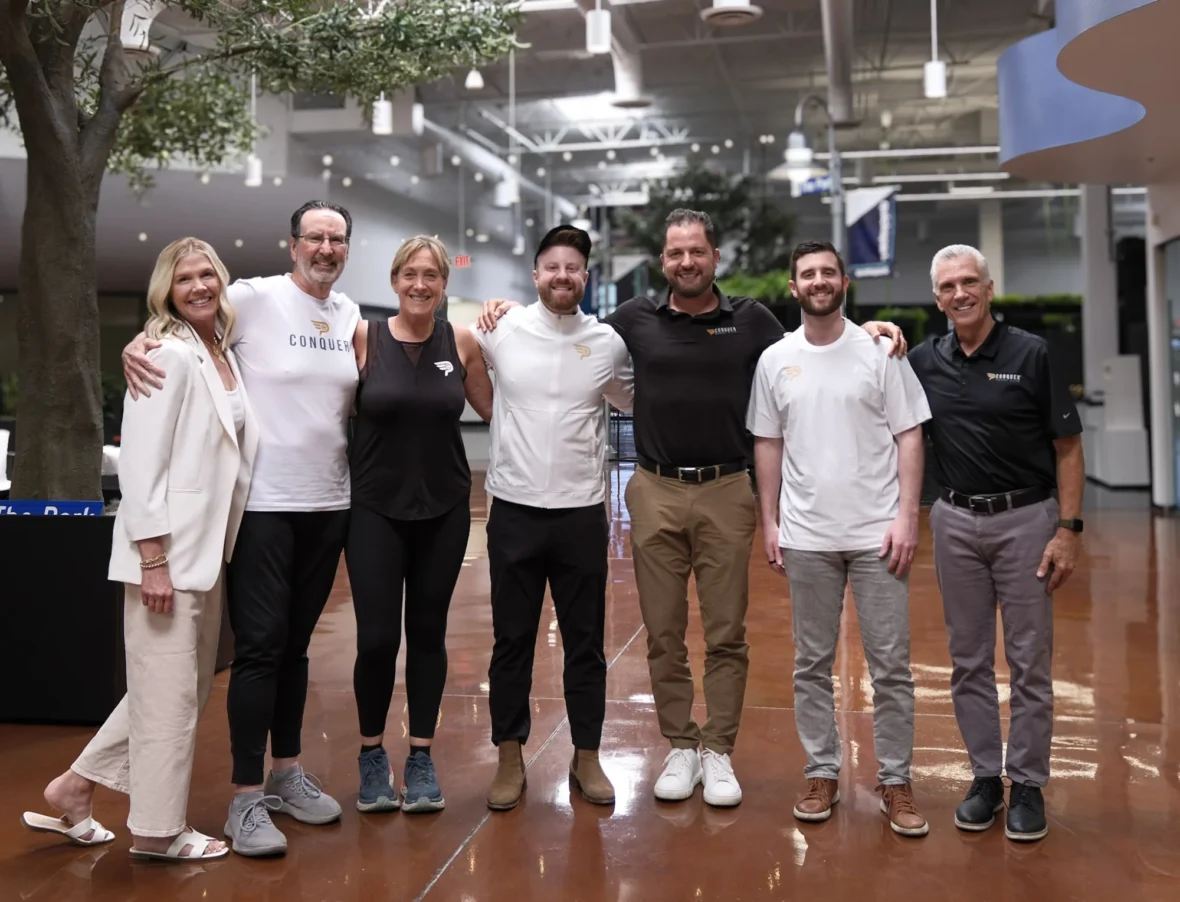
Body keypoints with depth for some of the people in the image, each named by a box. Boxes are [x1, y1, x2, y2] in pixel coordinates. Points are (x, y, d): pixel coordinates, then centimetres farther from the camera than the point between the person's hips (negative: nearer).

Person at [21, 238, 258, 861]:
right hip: (168, 550, -9)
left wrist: (218, 550, 15)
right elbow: (140, 463, -17)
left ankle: (75, 789, 30)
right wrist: (153, 560, -20)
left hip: (207, 550, 9)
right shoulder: (168, 356, -12)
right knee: (169, 693, 2)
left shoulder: (225, 355, 13)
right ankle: (157, 830, 18)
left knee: (186, 686, 18)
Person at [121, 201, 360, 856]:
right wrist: (135, 345, -21)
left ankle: (287, 772, 27)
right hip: (263, 502, -5)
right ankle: (247, 797, 6)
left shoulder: (350, 316, 9)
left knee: (295, 645, 15)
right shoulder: (253, 298, -6)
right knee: (260, 646, -4)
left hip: (328, 504, 5)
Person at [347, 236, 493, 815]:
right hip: (376, 509, -2)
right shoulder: (363, 338, -4)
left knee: (428, 633, 9)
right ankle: (372, 755, 20)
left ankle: (421, 757, 23)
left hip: (444, 509, 2)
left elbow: (496, 409, 9)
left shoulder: (462, 343, 2)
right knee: (377, 637, -4)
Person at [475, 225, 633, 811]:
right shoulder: (501, 329, -2)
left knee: (585, 643, 10)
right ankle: (510, 759, 22)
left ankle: (587, 758, 25)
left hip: (582, 514, 1)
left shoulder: (609, 342, 1)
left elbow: (634, 402, 17)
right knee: (512, 641, 8)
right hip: (514, 511, -1)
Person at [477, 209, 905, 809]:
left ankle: (718, 752, 17)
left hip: (726, 493, -1)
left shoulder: (750, 320, 4)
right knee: (664, 633, 8)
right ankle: (680, 747, 22)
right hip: (655, 492, 1)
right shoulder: (637, 318, 5)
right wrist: (509, 310, 4)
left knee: (726, 634, 5)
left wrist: (863, 330, -3)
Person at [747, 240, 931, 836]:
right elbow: (768, 444, 9)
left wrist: (907, 516, -9)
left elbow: (909, 435, -2)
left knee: (891, 665, 4)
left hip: (876, 533, -2)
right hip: (806, 537, 2)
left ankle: (895, 781, 17)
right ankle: (822, 773, 24)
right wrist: (769, 521, 5)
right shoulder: (775, 360, 5)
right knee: (812, 663, 10)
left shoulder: (879, 351, -1)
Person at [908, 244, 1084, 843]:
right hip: (955, 521, 3)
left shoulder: (1031, 355, -5)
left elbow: (1068, 448, -3)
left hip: (1026, 518, -3)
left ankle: (1027, 785, 15)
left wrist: (1069, 528, -11)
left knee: (1030, 661, 3)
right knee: (968, 660, 9)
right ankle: (984, 777, 22)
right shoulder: (924, 363, 4)